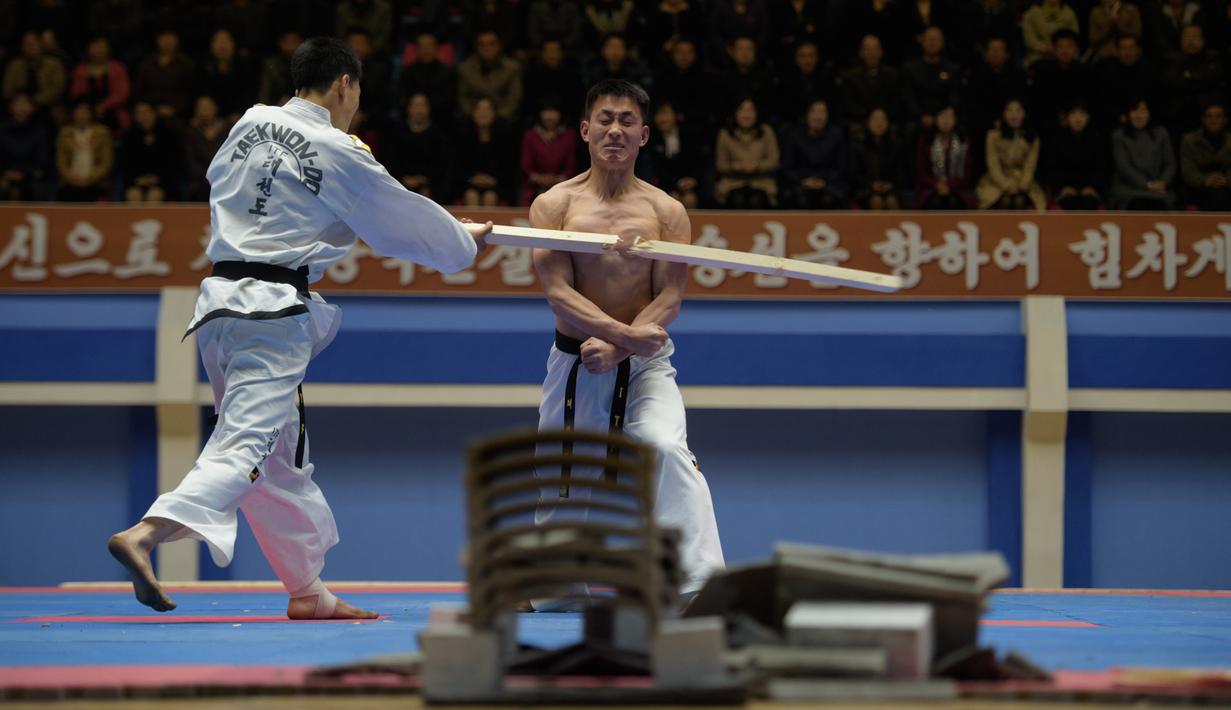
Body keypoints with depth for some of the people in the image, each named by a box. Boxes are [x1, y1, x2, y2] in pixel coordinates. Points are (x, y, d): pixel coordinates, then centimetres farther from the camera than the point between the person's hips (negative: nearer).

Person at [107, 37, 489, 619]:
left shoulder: (251, 123, 9)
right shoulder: (339, 154, -7)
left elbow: (221, 181, 28)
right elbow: (403, 220, 5)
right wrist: (466, 241, 23)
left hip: (219, 302, 8)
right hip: (273, 311, -8)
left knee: (281, 452, 17)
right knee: (245, 443, -14)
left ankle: (307, 591, 26)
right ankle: (144, 537, -35)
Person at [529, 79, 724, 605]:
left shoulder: (666, 213, -1)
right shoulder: (555, 206, -3)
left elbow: (669, 299, -8)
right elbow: (559, 293, -13)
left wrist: (614, 349, -23)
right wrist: (628, 334, -27)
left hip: (644, 365, -1)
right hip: (574, 364, 1)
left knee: (667, 448, -26)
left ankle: (699, 584, -27)